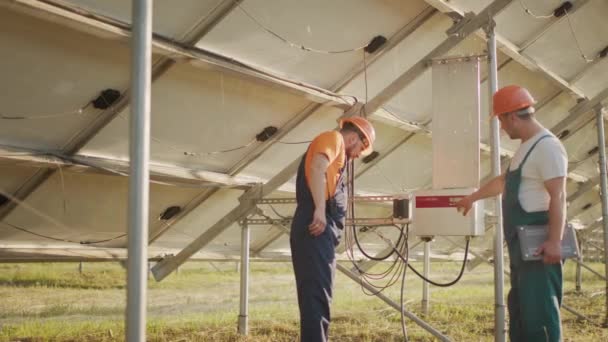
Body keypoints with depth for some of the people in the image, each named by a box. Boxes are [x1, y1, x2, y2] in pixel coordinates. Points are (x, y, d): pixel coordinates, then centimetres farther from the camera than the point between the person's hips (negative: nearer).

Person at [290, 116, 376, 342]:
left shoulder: (335, 150, 30)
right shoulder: (333, 138, 2)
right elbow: (317, 168, -18)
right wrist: (320, 210, -29)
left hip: (318, 230, 10)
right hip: (317, 229, -10)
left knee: (315, 297, 11)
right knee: (317, 297, -15)